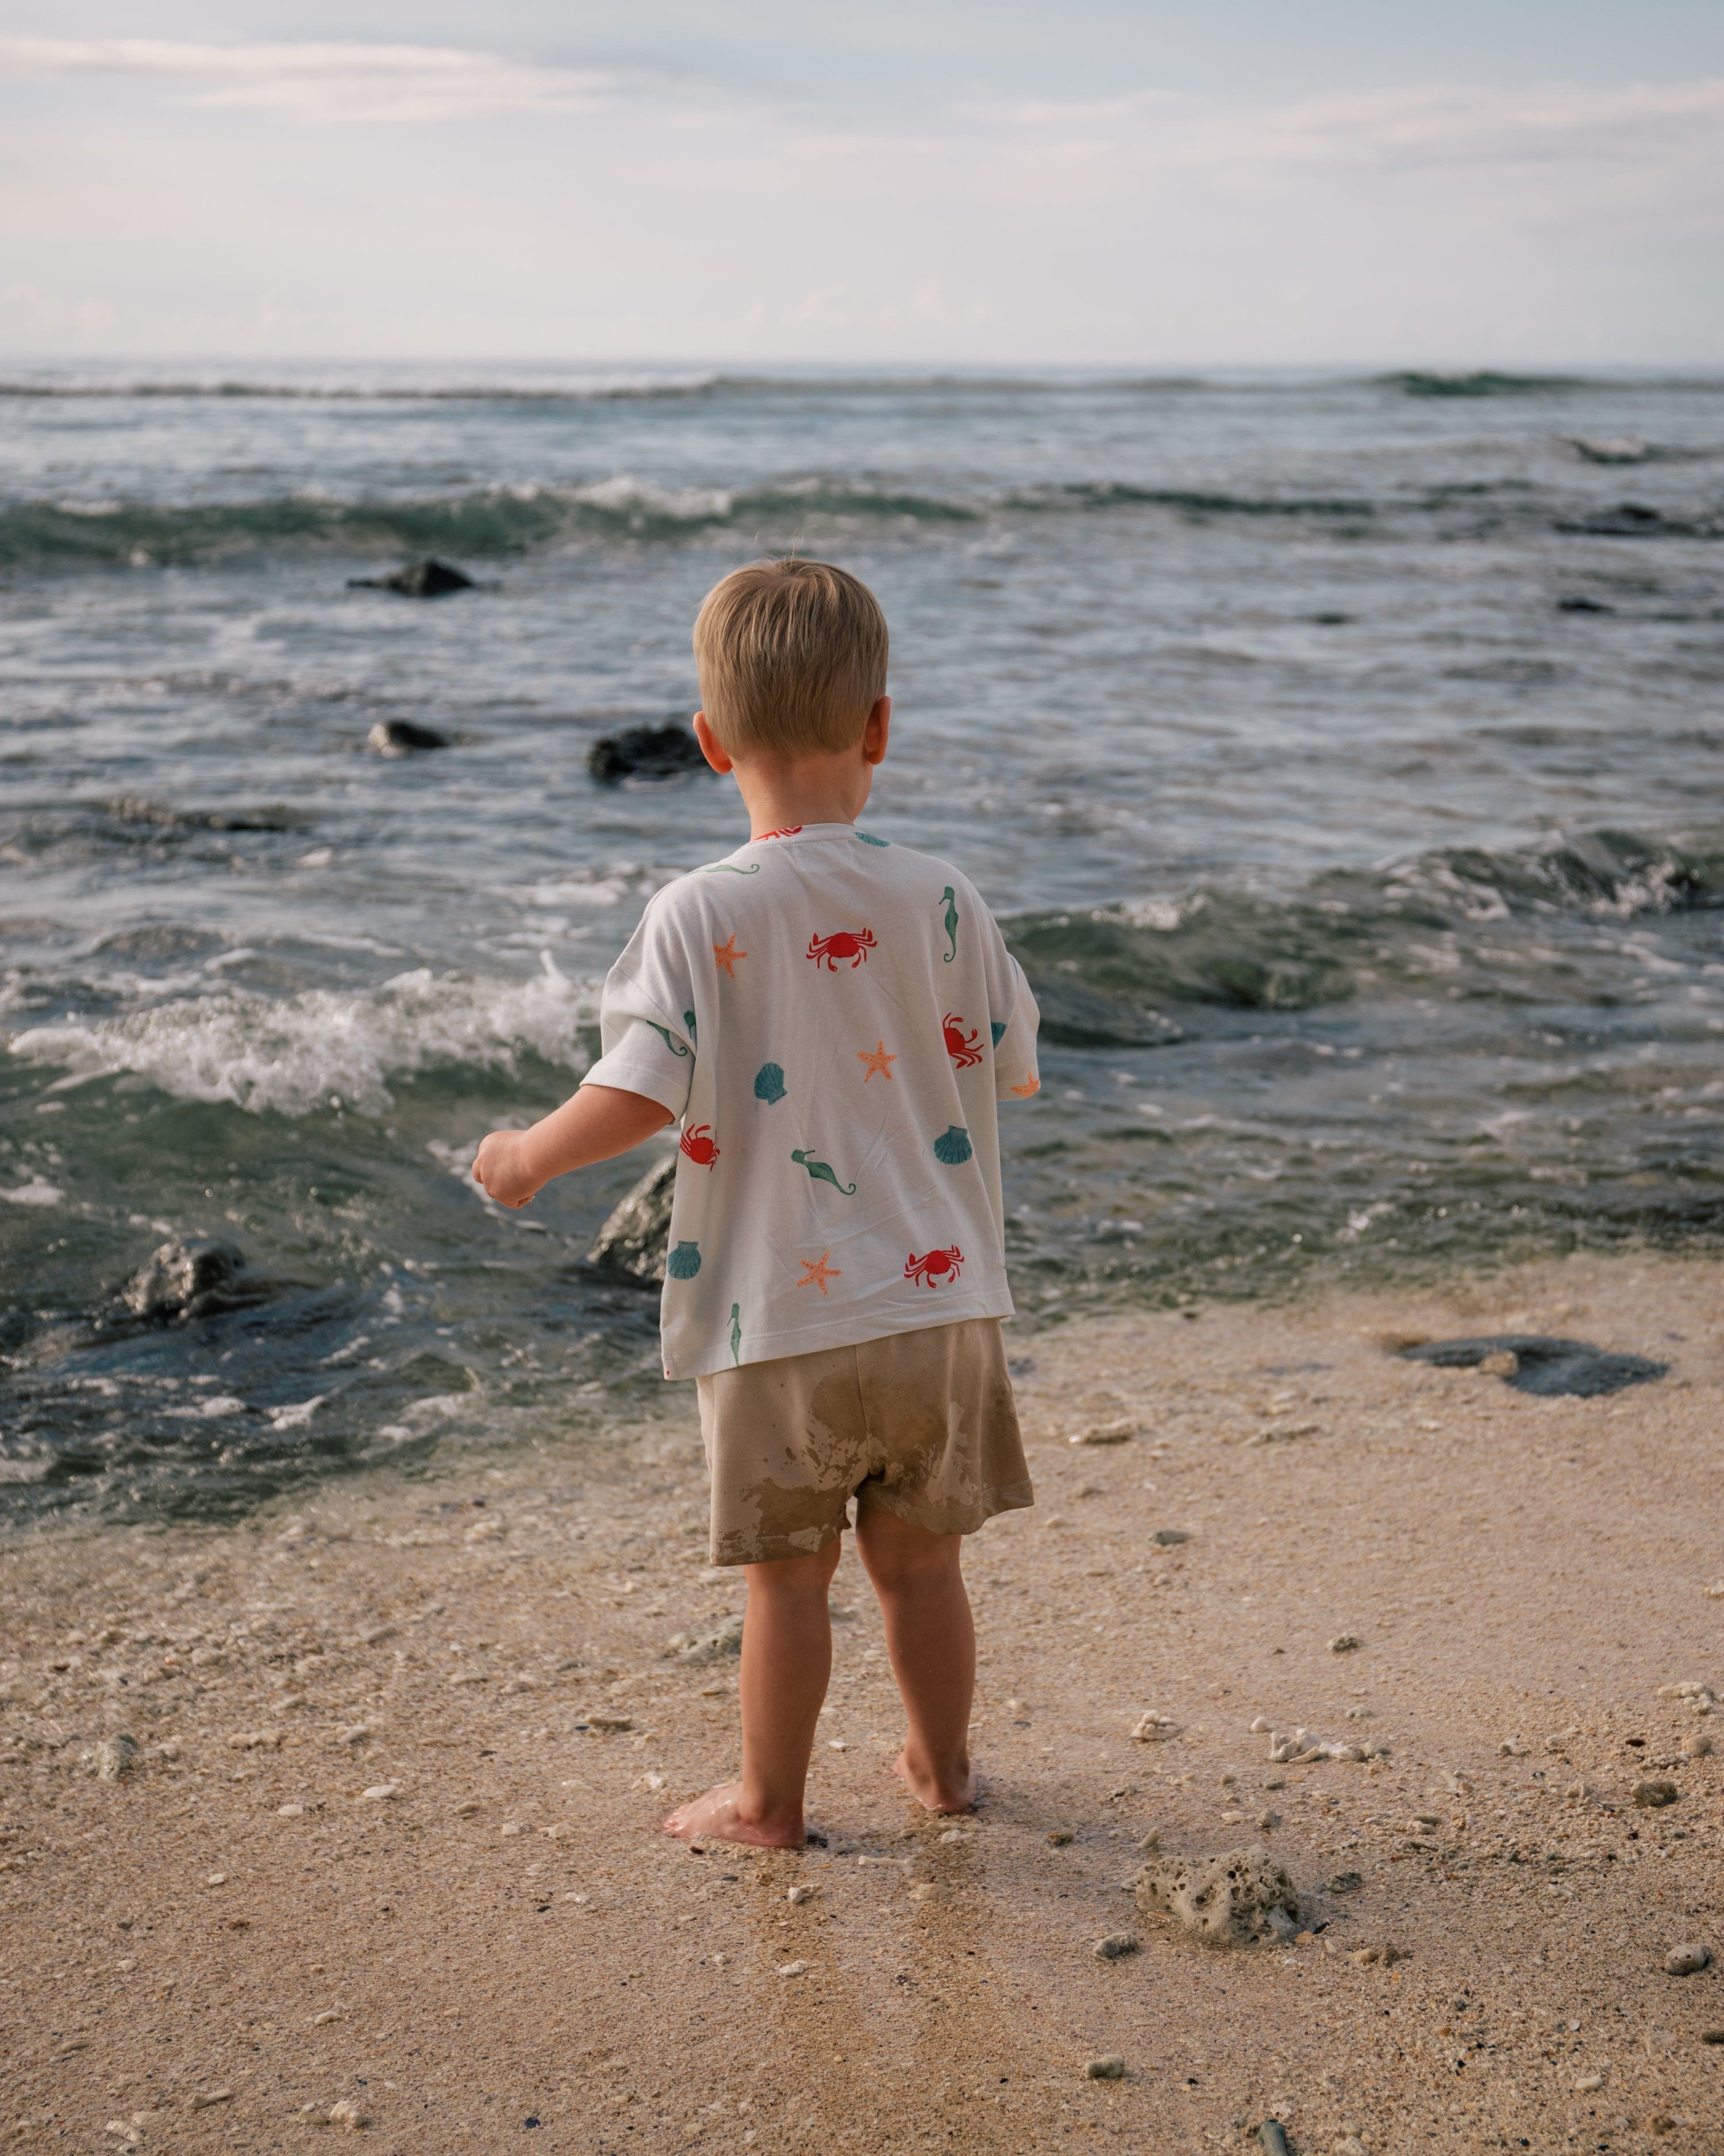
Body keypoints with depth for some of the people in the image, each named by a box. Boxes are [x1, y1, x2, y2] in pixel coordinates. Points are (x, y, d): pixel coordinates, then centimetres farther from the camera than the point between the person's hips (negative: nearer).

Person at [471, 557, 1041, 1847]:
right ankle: (943, 1765, 33)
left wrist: (529, 1157, 0)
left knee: (790, 1571, 10)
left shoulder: (699, 916, -13)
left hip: (781, 1321, -3)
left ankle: (769, 1802, 24)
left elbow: (637, 1095, -19)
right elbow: (1015, 1070, 8)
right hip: (940, 1302, 3)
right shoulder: (941, 900, -3)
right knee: (920, 1555, 18)